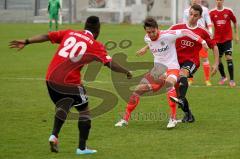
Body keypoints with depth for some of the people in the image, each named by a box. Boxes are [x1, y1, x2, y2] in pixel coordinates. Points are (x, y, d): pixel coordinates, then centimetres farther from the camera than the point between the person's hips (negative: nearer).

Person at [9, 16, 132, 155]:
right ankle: (82, 148, 13)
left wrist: (26, 42, 13)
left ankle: (54, 135, 6)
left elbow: (47, 36, 9)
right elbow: (110, 64, -3)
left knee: (63, 106, 27)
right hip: (70, 82, -5)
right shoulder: (96, 45, 1)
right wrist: (126, 72, 11)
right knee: (84, 109, 14)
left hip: (50, 79, 5)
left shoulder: (70, 33, 12)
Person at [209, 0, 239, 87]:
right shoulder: (212, 13, -1)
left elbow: (235, 23, 9)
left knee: (229, 58, -14)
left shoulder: (229, 11, -2)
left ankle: (232, 80, -11)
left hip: (227, 39, -2)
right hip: (217, 40, 2)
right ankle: (223, 77, 34)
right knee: (218, 59, 10)